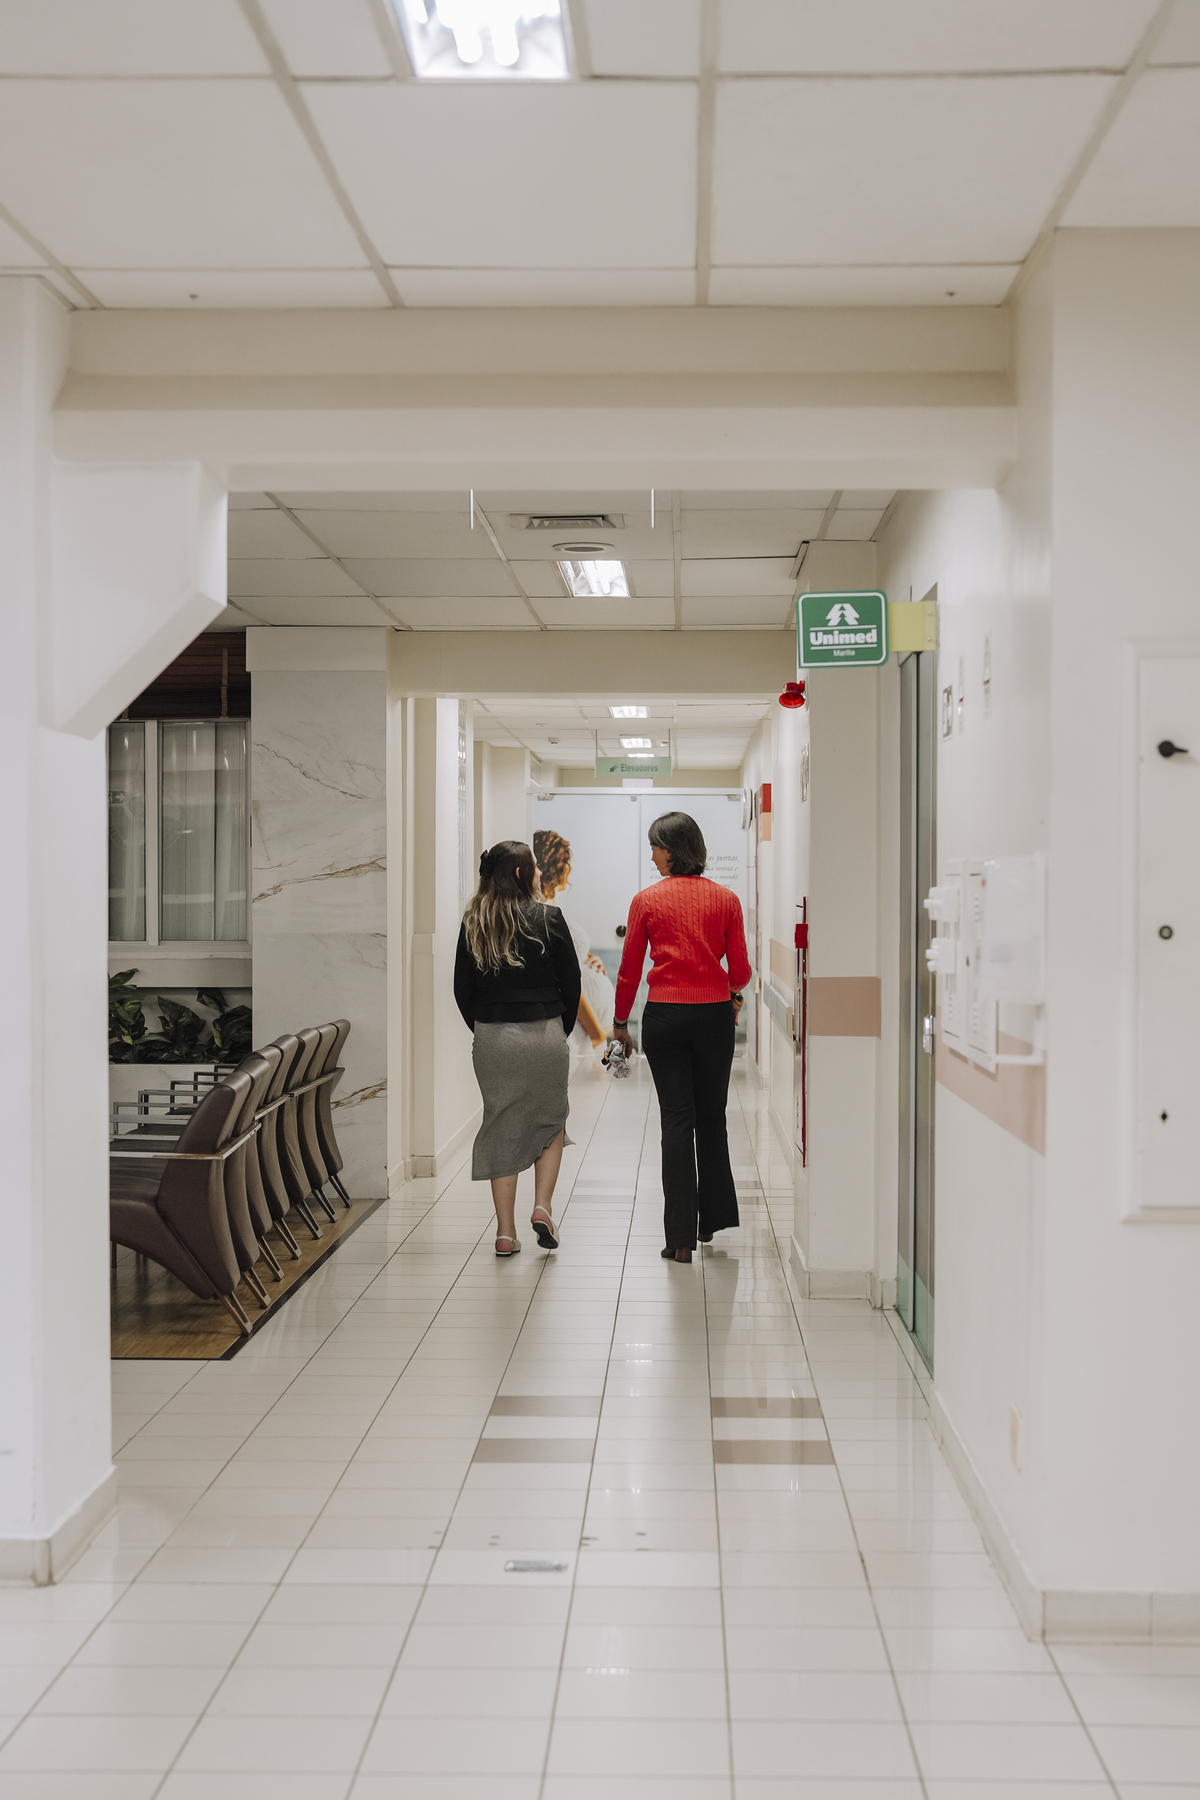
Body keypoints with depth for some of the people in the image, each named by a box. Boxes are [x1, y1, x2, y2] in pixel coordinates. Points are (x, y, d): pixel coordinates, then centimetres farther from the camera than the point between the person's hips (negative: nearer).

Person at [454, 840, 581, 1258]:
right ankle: (542, 1207, 4)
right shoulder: (549, 919, -6)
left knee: (501, 1128, 9)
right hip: (544, 1035, -2)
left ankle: (505, 1232, 9)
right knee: (551, 1121, 19)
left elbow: (462, 989, 3)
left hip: (491, 1038, 2)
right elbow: (571, 982, -1)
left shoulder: (473, 924, 1)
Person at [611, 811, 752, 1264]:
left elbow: (629, 970, 1)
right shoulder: (726, 899, 0)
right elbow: (740, 970, 2)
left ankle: (681, 1237, 0)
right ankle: (711, 1219, 27)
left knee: (677, 1120, 2)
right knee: (712, 1118, 16)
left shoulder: (647, 900, -4)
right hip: (714, 1015, 2)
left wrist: (620, 1021, 14)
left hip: (665, 1017, -1)